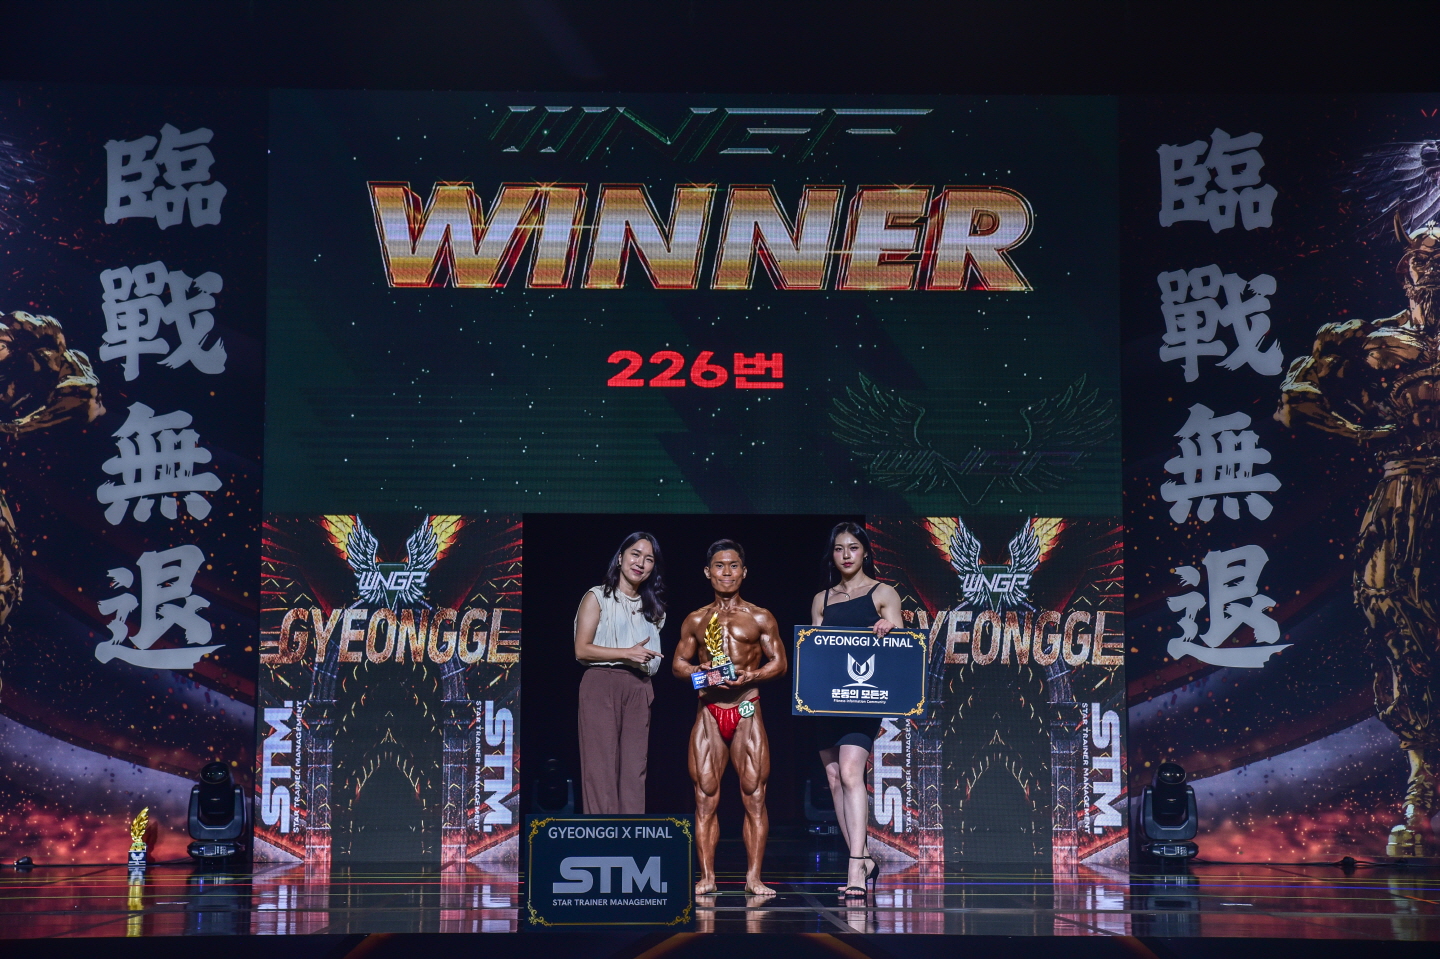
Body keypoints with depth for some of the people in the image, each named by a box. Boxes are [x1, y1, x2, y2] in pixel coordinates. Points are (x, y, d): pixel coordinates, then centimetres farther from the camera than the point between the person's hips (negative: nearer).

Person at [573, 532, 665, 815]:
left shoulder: (650, 605, 20)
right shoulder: (597, 597, 2)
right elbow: (581, 650, -7)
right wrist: (627, 653, -14)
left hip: (638, 688, 5)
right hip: (602, 684, -5)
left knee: (634, 766, 0)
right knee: (602, 763, -9)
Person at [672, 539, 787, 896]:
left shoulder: (760, 618, 8)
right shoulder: (696, 620, 14)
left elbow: (779, 662, 6)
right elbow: (678, 663, 14)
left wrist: (751, 675, -14)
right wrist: (702, 673, -7)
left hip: (747, 711, -2)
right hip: (708, 712, 2)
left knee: (754, 795, -5)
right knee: (705, 796, -1)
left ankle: (754, 877, -1)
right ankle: (706, 876, 3)